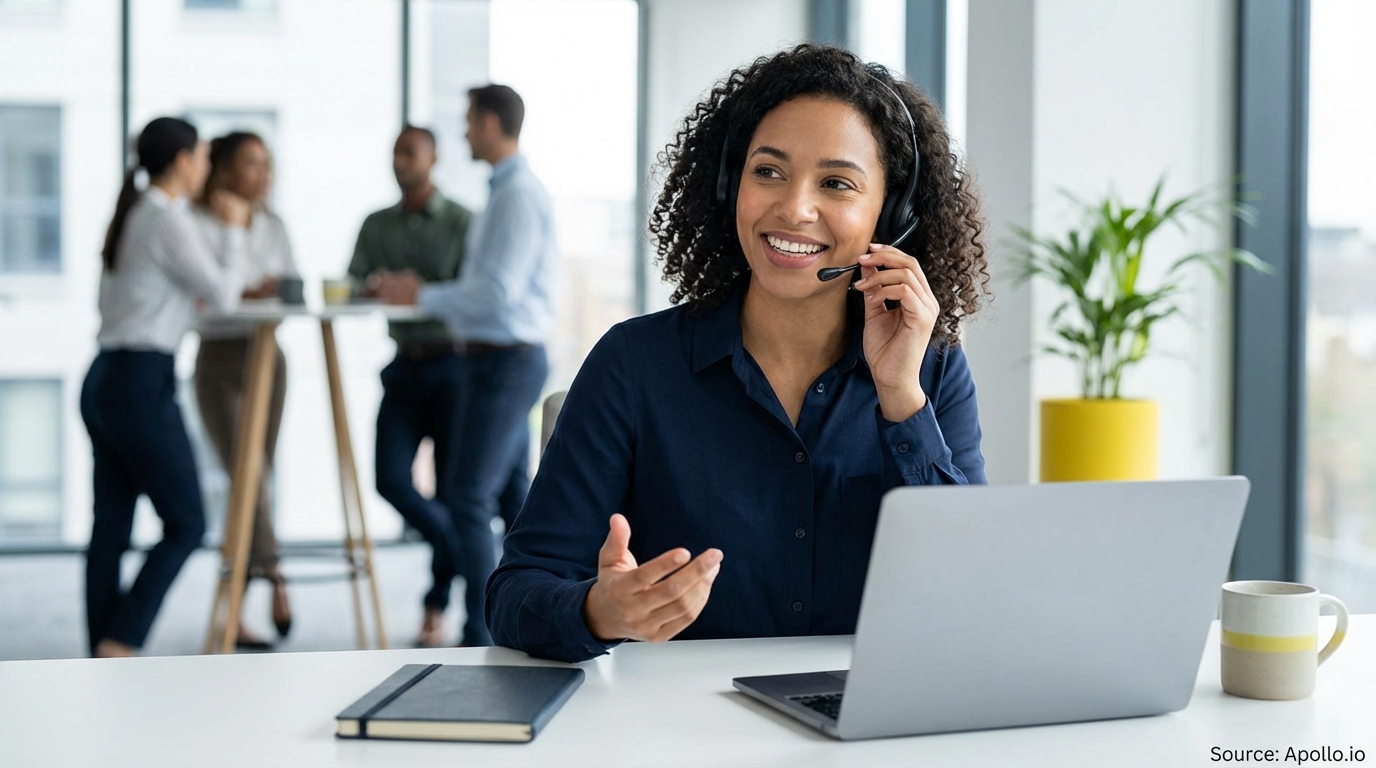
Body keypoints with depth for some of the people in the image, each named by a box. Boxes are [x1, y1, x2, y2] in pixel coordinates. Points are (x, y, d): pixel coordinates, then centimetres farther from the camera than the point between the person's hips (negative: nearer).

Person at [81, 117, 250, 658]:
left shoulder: (129, 216, 17)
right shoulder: (167, 220, -10)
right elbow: (223, 296, -11)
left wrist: (186, 297, 20)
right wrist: (233, 228, 0)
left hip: (103, 379, 9)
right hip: (142, 382, -9)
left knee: (110, 528, 7)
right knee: (185, 523, -2)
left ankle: (103, 652, 10)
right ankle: (119, 643, -5)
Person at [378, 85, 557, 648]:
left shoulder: (518, 194, -16)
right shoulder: (513, 190, 15)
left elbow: (500, 288, -23)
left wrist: (422, 296, -13)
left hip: (507, 363, -10)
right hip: (504, 359, 10)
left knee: (470, 499, -9)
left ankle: (481, 635, -6)